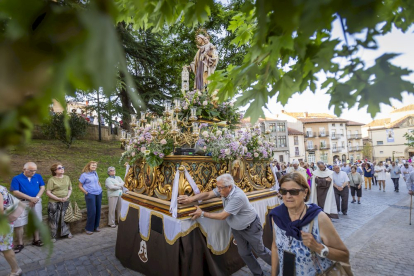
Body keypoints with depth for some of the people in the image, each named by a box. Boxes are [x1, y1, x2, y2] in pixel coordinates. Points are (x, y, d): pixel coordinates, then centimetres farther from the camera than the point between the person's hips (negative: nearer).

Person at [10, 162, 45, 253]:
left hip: (37, 202, 3)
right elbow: (15, 192, -12)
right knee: (18, 223, -1)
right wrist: (30, 198, -17)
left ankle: (36, 239, 27)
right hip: (22, 203, -3)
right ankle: (20, 244, 14)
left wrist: (36, 198, -14)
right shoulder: (16, 179, -8)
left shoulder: (38, 176, 1)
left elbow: (42, 187, 1)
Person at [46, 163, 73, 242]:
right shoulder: (52, 180, -9)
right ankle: (53, 236, 19)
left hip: (65, 202, 3)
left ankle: (67, 232, 25)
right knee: (54, 219, 4)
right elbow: (48, 192, -11)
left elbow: (70, 189, 11)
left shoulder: (67, 178, 5)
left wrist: (67, 196, -7)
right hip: (54, 203, -3)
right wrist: (59, 199, -16)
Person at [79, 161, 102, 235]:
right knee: (92, 211, -6)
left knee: (98, 210, 6)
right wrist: (86, 193, -7)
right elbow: (80, 186, -1)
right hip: (90, 195, -5)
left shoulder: (95, 173, 10)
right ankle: (89, 228, 10)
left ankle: (96, 226, 21)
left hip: (98, 194, 5)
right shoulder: (84, 175, -5)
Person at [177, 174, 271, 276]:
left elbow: (223, 216, -33)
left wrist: (202, 214, -28)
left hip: (251, 227, -6)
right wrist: (191, 199, -25)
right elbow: (207, 194, -11)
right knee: (244, 253, 15)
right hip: (236, 228, 7)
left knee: (260, 251, 14)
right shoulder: (223, 189, -16)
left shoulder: (238, 197, -38)